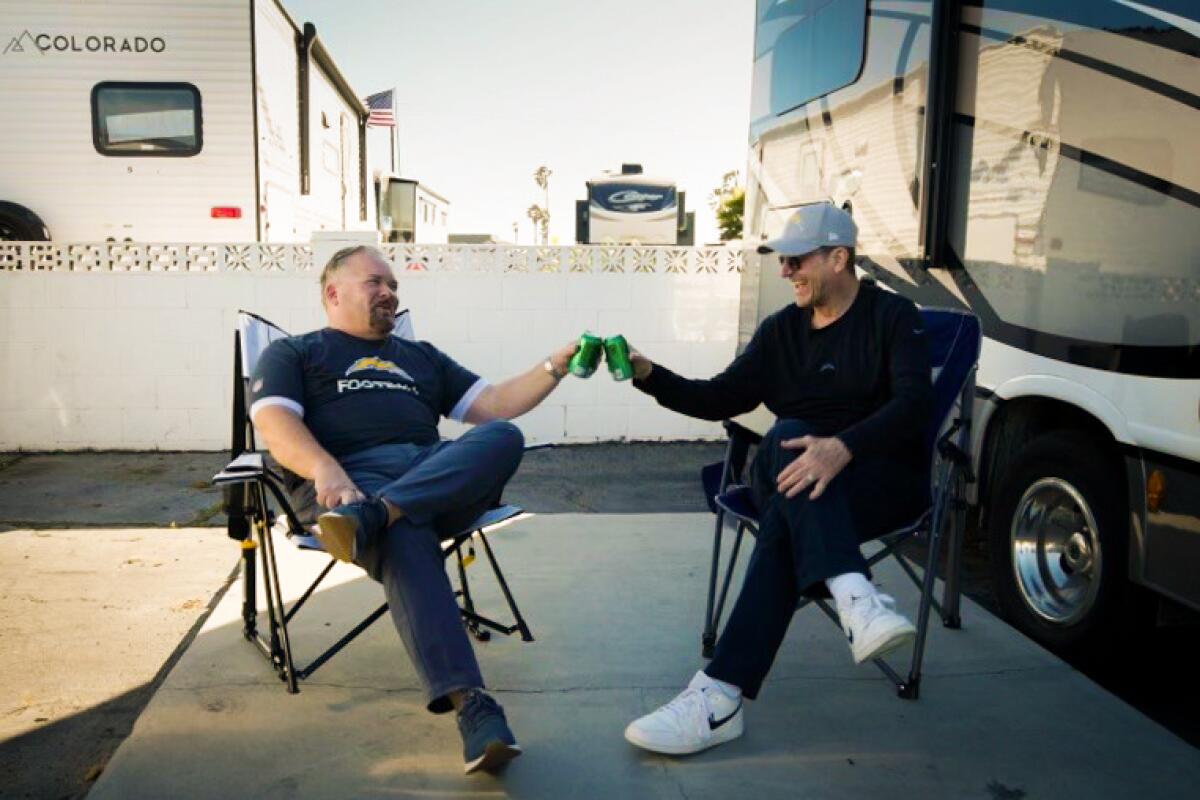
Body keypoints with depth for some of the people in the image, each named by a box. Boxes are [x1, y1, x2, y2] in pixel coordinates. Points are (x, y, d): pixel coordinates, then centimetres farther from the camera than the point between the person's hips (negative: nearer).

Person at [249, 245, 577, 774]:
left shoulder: (420, 356, 33)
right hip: (354, 477, -4)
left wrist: (555, 367, 9)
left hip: (444, 475, 4)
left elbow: (492, 406, 25)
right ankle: (471, 707, -49)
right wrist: (326, 469, -22)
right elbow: (275, 423, 0)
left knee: (503, 437, -28)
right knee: (404, 542, -38)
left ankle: (370, 518, -46)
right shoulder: (292, 354, 21)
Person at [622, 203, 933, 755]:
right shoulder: (781, 329, 15)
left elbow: (914, 400, -18)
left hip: (884, 479, -3)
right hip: (793, 479, 4)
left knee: (785, 522, -35)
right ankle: (855, 597, -50)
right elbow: (722, 399, 12)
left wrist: (842, 447, -37)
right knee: (786, 436, -34)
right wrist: (649, 376, -4)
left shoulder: (892, 316, 0)